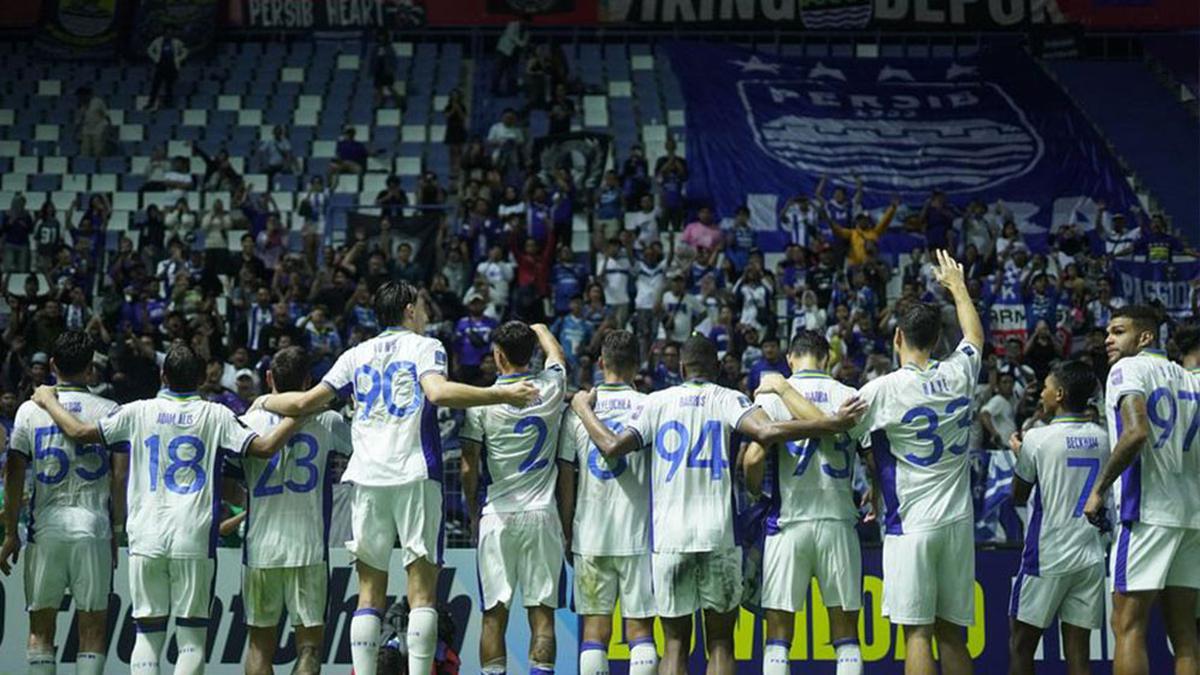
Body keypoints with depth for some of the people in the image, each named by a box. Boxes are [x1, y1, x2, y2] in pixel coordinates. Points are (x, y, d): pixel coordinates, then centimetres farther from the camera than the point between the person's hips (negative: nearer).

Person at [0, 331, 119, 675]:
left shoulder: (30, 410, 2)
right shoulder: (109, 411, 0)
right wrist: (117, 532, 9)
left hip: (45, 528, 1)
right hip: (94, 528, -1)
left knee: (40, 628, 9)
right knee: (93, 628, 4)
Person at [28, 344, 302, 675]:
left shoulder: (138, 412, 5)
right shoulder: (216, 415, 2)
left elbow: (79, 431, 7)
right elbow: (265, 447, -7)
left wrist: (48, 400, 24)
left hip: (146, 538, 1)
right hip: (195, 541, -1)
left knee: (148, 633, 7)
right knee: (192, 636, 2)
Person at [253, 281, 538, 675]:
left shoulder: (357, 355, 17)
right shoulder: (424, 347, 5)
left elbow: (306, 402, 11)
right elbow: (437, 392, -16)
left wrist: (267, 402, 30)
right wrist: (502, 395, -15)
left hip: (367, 479, 4)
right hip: (415, 474, -4)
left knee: (370, 590, 5)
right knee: (423, 587, -3)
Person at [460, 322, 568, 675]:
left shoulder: (481, 400, -4)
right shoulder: (551, 387, 3)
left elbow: (469, 468, -3)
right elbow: (557, 355, 28)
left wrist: (473, 514, 11)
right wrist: (539, 330, 48)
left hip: (496, 516, -1)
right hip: (541, 514, 1)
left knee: (494, 615, 3)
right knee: (542, 614, 1)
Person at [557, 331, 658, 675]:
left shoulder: (577, 408, 3)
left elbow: (565, 476, 4)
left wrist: (566, 531, 11)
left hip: (590, 534, 1)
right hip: (638, 535, -1)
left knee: (594, 629, 5)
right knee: (640, 629, 2)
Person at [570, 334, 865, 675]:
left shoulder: (655, 402, 8)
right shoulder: (729, 399, 3)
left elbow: (613, 447, -1)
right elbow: (767, 432, -15)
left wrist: (583, 409, 16)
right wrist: (835, 424, -12)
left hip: (668, 535, 1)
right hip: (719, 535, -1)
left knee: (675, 645, 7)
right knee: (720, 644, 6)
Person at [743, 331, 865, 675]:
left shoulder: (771, 396, -2)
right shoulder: (850, 396, 2)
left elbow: (754, 457, -10)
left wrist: (754, 492, 7)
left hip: (788, 520, -1)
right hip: (838, 518, 1)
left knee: (778, 638, 3)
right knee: (846, 637, 7)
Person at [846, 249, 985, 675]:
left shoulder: (884, 389, -10)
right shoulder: (958, 376, 5)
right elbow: (975, 334, 27)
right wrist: (957, 285, 43)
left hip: (911, 527, -5)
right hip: (957, 524, 5)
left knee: (917, 632, -6)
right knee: (951, 632, 10)